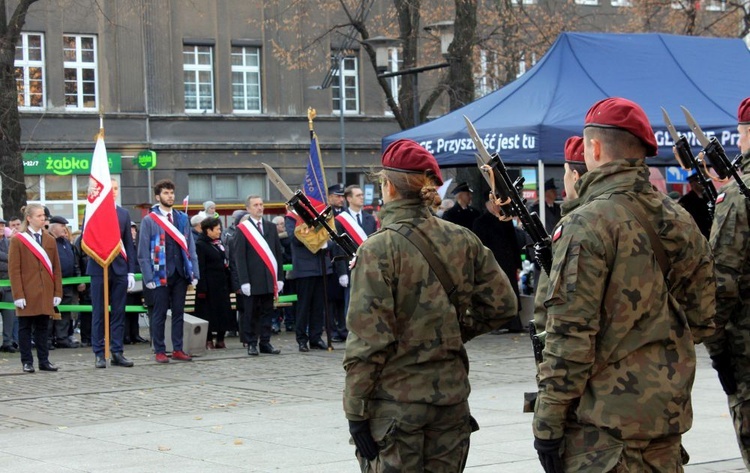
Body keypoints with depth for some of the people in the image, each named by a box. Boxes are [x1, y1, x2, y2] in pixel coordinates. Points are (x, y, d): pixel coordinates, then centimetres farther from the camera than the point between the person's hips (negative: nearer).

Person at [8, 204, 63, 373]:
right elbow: (14, 270, -5)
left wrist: (57, 293, 4)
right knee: (25, 327, 3)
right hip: (27, 294, -4)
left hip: (46, 293, 4)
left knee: (42, 327, 8)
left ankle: (44, 361, 12)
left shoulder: (50, 240, 10)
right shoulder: (17, 240, -2)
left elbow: (56, 268, 10)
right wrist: (18, 295, -12)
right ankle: (27, 362, 7)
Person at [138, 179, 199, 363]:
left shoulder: (182, 218, 11)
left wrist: (194, 272, 3)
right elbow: (143, 252, -3)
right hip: (160, 275, -4)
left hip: (180, 273, 4)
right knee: (159, 314, 1)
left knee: (178, 312, 7)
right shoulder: (149, 220, -1)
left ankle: (178, 349, 12)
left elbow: (190, 247, 11)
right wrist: (148, 277, -11)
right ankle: (159, 351, 7)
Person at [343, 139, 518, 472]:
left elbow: (368, 339, -14)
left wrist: (355, 410, -9)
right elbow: (503, 305, 7)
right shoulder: (462, 240, 2)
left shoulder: (378, 250, -13)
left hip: (394, 402, -5)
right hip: (452, 396, 5)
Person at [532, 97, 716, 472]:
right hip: (670, 413, 7)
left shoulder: (587, 224, -14)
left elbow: (569, 335, -17)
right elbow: (701, 321, 14)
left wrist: (547, 423, -11)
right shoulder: (680, 221, 8)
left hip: (604, 424, -7)